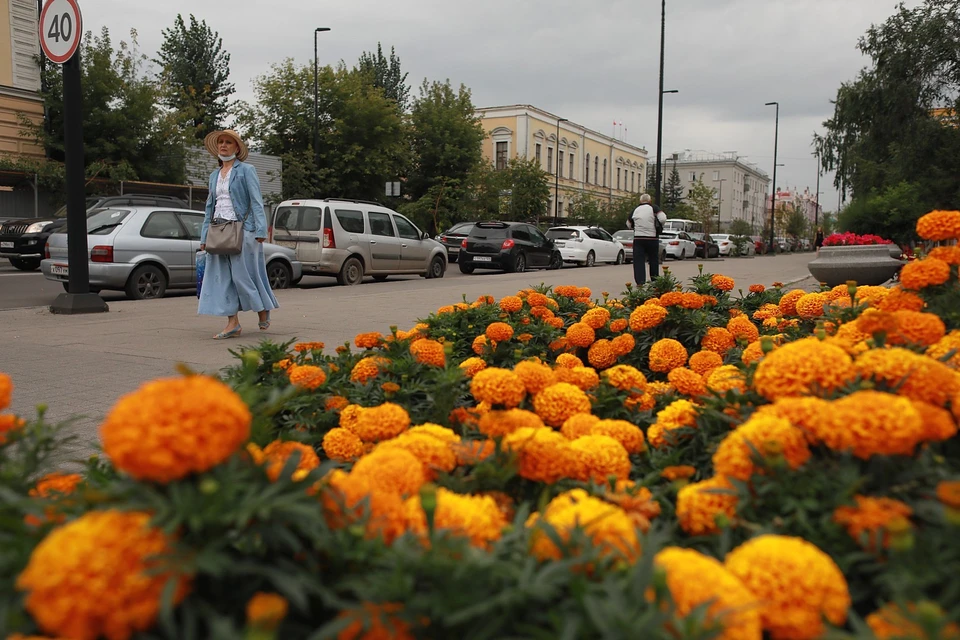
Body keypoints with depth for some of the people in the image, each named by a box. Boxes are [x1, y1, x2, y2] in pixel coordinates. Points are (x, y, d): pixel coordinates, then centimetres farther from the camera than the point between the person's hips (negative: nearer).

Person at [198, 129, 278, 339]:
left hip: (241, 229, -6)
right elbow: (210, 206, 20)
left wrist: (260, 230, -16)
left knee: (243, 274, -4)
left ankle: (263, 312, 17)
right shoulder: (214, 175, 18)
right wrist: (204, 236, 15)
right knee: (222, 277, 1)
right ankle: (233, 323, 3)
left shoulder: (246, 170, 1)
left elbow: (256, 202, -7)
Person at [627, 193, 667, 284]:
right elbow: (663, 219, -17)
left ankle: (640, 281, -10)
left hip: (638, 238, 1)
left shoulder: (635, 210, 5)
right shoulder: (653, 208, -4)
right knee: (654, 260, 13)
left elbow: (629, 224, 14)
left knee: (639, 260, 0)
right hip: (652, 238, -1)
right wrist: (659, 226, 2)